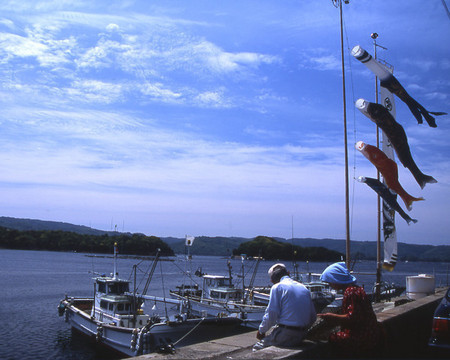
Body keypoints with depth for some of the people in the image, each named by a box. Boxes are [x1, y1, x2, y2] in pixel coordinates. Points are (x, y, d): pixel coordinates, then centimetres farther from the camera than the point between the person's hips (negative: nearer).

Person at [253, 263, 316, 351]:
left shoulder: (277, 287, -6)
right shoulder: (304, 288, 12)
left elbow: (271, 315, -11)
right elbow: (313, 318, 12)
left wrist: (261, 331, 4)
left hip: (285, 337, -7)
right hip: (301, 337, 7)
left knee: (257, 348, 9)